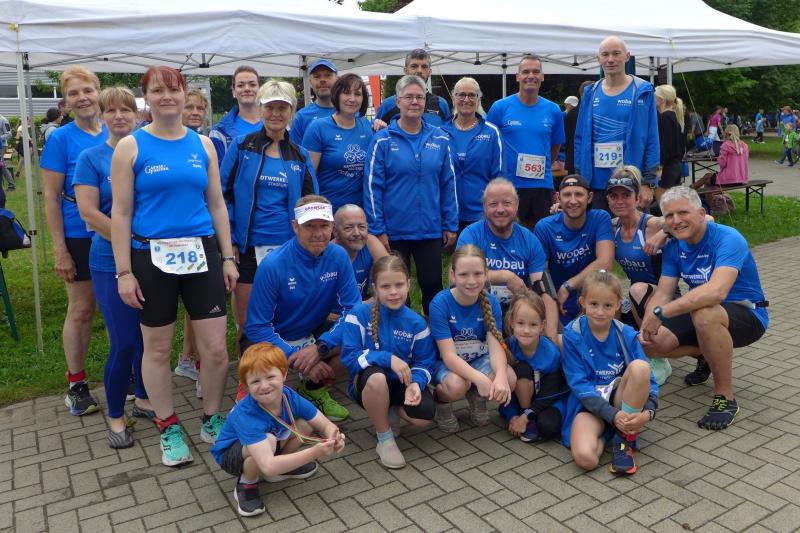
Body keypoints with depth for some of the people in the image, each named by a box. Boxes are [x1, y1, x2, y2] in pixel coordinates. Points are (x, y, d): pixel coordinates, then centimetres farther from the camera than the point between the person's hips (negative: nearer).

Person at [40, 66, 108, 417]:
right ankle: (76, 384, 21)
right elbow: (51, 197, -7)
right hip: (80, 238, -3)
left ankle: (125, 372, 27)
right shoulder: (61, 139, -7)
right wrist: (60, 250, -10)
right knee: (81, 309, 6)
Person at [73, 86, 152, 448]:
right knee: (124, 343, -4)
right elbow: (88, 212, -9)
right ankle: (115, 416, 16)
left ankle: (143, 399, 33)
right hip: (112, 264, -3)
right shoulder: (91, 158, -2)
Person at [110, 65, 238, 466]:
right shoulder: (131, 146, -1)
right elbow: (120, 214, -2)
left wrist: (228, 257, 7)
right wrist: (124, 271, -7)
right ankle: (169, 428, 27)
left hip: (201, 253, 2)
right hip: (152, 257, -2)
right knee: (157, 348, 9)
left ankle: (212, 420, 24)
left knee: (215, 348, 2)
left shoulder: (203, 144, 8)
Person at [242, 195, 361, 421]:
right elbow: (256, 327, -19)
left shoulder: (338, 257, -13)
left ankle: (313, 389, 5)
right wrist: (297, 359, -28)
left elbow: (352, 309, -14)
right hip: (272, 340, -4)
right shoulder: (273, 265, -24)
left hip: (314, 334, 4)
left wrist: (319, 348, -28)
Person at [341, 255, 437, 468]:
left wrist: (415, 383, -27)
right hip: (368, 383, -2)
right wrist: (388, 359, -29)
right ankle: (385, 440, -13)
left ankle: (392, 412, 14)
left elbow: (425, 362, -5)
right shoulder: (359, 314, -14)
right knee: (376, 377, -38)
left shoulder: (416, 323, -6)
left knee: (424, 416, -25)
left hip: (403, 382, 2)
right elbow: (349, 356, -19)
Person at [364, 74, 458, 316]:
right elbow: (372, 187, -7)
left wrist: (451, 225, 3)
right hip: (394, 231, -2)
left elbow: (448, 184, 5)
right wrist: (377, 230, -10)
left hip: (431, 230, 2)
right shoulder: (382, 140, -5)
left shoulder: (440, 139, 3)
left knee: (433, 286, 10)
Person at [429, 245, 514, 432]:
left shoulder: (491, 302, -12)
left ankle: (477, 397, 8)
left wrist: (501, 376, -42)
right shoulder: (440, 303, -23)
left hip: (479, 359, 3)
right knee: (457, 385, -36)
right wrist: (479, 378, -42)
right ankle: (441, 401, 1)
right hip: (447, 363, -3)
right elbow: (449, 355, -26)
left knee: (509, 378, -25)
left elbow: (496, 347, -20)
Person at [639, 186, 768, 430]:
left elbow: (717, 291, -41)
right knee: (651, 344, -13)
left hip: (747, 314, -7)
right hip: (699, 313, 7)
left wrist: (660, 313, -43)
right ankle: (707, 354, 18)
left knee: (705, 314, -40)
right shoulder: (673, 247, -2)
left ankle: (725, 397, -22)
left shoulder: (728, 239, -25)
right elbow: (663, 293, -7)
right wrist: (647, 326, -27)